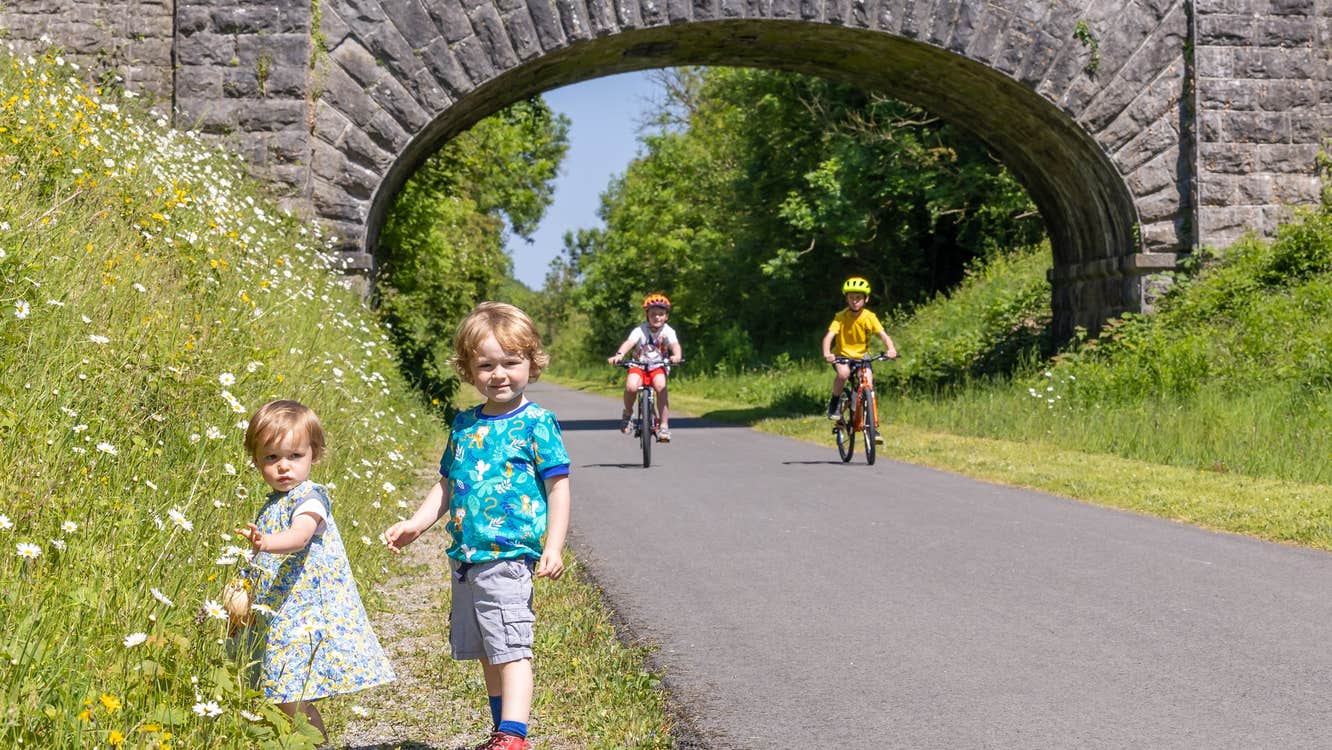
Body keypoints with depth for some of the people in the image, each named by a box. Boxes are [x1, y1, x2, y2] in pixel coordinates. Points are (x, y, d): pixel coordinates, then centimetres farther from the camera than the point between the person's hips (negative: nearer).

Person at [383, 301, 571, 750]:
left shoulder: (536, 423, -6)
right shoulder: (464, 424, 12)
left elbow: (558, 486, -8)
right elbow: (446, 486, 19)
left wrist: (554, 546, -15)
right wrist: (415, 524, 8)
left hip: (508, 557, -7)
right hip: (465, 558, 7)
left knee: (510, 649, -11)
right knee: (487, 653, 14)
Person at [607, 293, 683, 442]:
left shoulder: (668, 331, -9)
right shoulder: (640, 330, -11)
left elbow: (674, 344, -27)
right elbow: (629, 342, -27)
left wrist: (677, 356, -51)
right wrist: (619, 354, -48)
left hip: (658, 367, 0)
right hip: (639, 366, 0)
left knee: (661, 386, -30)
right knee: (631, 386, -30)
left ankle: (664, 426, -18)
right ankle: (628, 414, 2)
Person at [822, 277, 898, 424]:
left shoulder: (869, 317, -11)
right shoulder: (841, 317, -14)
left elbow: (883, 335, -21)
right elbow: (829, 336, -25)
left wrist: (891, 349, -42)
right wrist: (826, 353, -44)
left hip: (862, 357, 2)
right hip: (842, 356, -2)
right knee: (843, 372, -33)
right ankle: (834, 402, -9)